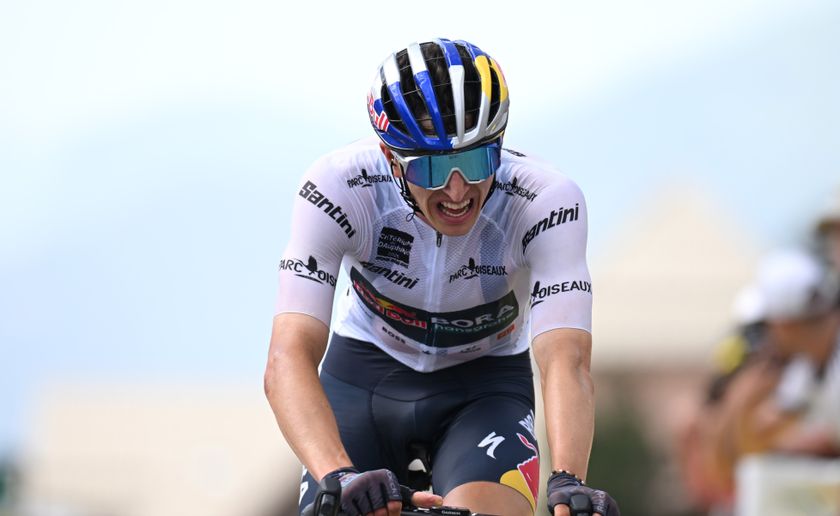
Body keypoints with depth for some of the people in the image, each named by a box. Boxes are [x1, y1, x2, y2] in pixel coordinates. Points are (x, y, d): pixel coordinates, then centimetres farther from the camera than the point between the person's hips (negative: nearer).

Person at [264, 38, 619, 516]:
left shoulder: (547, 201, -28)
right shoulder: (339, 187, -29)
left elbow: (565, 359, -38)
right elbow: (289, 359, -37)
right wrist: (338, 477, -54)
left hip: (484, 383, -1)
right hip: (367, 374, 1)